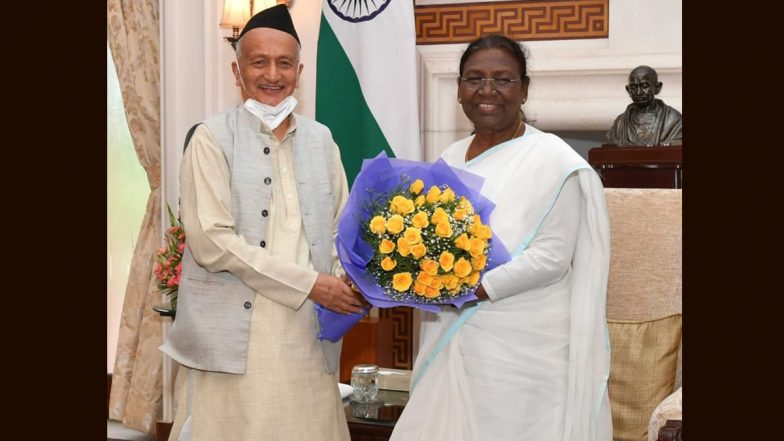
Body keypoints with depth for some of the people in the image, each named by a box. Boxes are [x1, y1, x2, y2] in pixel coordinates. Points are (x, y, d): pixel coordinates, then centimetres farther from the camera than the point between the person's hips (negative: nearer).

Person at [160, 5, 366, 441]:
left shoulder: (321, 139, 14)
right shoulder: (213, 138, -2)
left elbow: (340, 229, 15)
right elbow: (211, 241, -11)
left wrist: (351, 285, -7)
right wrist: (309, 284, -12)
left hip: (309, 332, 4)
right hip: (235, 335, -4)